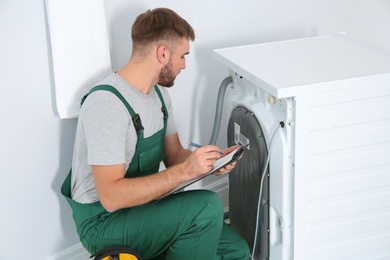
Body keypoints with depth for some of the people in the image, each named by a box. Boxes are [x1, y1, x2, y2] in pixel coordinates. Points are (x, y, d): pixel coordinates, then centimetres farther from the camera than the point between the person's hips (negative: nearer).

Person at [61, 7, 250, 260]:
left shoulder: (160, 94, 4)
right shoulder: (106, 103, -25)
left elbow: (173, 155, 12)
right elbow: (110, 196, -30)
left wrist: (209, 160, -9)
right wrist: (184, 171, -32)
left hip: (143, 206, 9)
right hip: (103, 220, -8)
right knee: (206, 207, -26)